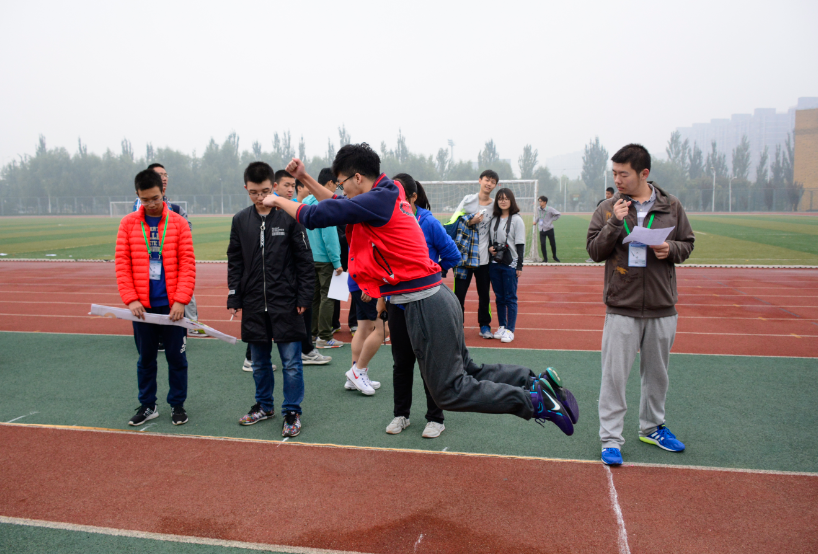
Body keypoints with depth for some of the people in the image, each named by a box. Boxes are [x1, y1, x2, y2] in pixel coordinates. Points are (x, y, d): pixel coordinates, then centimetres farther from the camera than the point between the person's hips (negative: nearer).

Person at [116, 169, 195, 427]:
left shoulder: (178, 222, -1)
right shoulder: (128, 223, 3)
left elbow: (187, 263, -4)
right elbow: (122, 263, 0)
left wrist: (181, 300, -11)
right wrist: (131, 299, -9)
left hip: (171, 305, -1)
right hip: (141, 305, 1)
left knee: (176, 355, 7)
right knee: (145, 357, 12)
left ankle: (177, 405, 22)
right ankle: (147, 405, 26)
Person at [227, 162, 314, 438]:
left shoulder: (290, 216, -6)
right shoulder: (240, 220, 6)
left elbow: (305, 260, -4)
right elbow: (234, 262, 11)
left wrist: (304, 296, -7)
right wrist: (233, 298, 6)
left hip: (286, 303, -4)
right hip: (253, 305, 4)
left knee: (291, 361, 2)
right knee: (259, 361, 15)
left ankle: (292, 412, 15)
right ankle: (264, 405, 33)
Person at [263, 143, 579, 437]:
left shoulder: (377, 201, -15)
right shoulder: (387, 196, 13)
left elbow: (317, 216, -13)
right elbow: (337, 207, 24)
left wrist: (280, 201, 4)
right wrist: (304, 178, 21)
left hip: (425, 305, -9)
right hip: (435, 300, 10)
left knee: (450, 391, 1)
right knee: (468, 371, 18)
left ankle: (535, 401, 4)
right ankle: (538, 382, 19)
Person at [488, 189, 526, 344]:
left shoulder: (517, 220, -5)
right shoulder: (493, 219, 10)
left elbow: (520, 244, -6)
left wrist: (519, 266, -9)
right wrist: (490, 248, -2)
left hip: (510, 265, -5)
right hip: (494, 263, 5)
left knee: (510, 297, -2)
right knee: (499, 297, 11)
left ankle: (510, 329, 3)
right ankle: (501, 326, 21)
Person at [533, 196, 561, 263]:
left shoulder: (550, 209, -11)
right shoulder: (538, 209, 1)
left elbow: (558, 214, -2)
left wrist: (552, 220, -6)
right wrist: (535, 221, 8)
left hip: (549, 229, -2)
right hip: (541, 230, 2)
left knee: (553, 244, 8)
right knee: (542, 244, -7)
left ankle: (554, 257, 31)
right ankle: (545, 259, 8)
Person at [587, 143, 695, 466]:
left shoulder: (671, 206, 2)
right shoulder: (607, 209, -2)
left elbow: (687, 243, 10)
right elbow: (594, 252, -5)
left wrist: (671, 249, -12)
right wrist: (615, 223, -18)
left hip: (662, 308, 2)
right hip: (621, 307, -2)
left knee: (657, 373, 16)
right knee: (614, 375, -1)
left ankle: (652, 427, 36)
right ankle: (611, 439, 10)